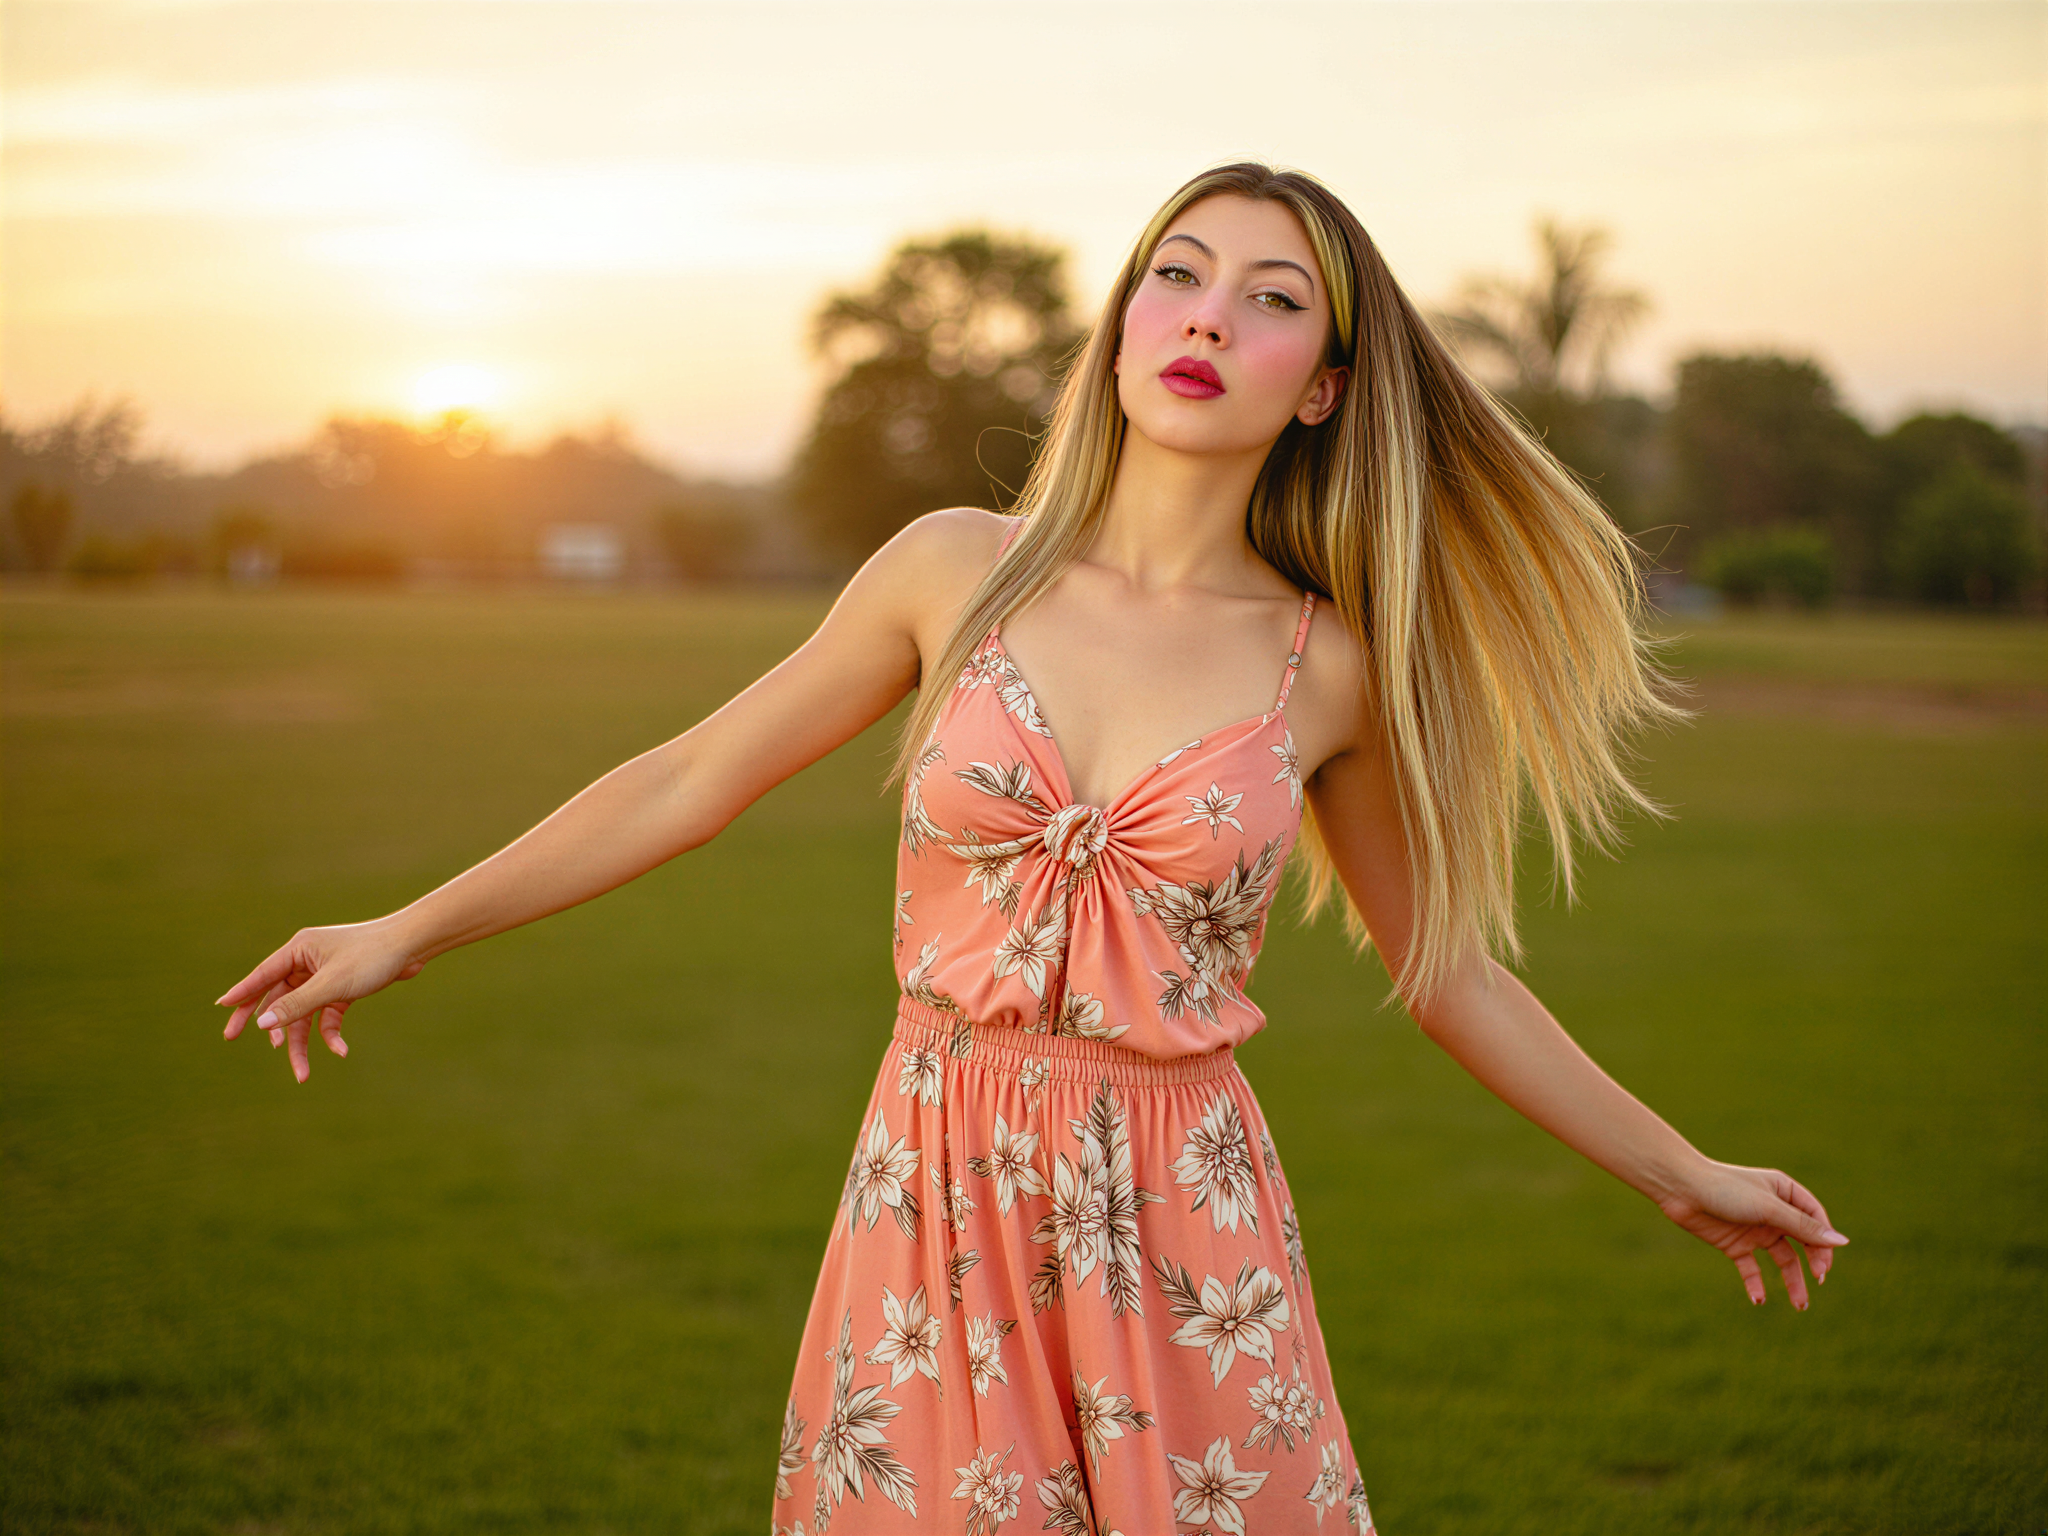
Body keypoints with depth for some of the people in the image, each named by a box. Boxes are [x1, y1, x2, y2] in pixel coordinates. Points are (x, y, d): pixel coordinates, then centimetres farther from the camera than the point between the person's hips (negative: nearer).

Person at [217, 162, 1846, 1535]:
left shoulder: (1330, 666, -1)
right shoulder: (961, 568, -1)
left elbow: (1447, 966, 11)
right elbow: (696, 779, 7)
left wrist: (1685, 1176, 17)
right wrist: (406, 933, 11)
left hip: (1184, 1228, 0)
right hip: (937, 1210, 1)